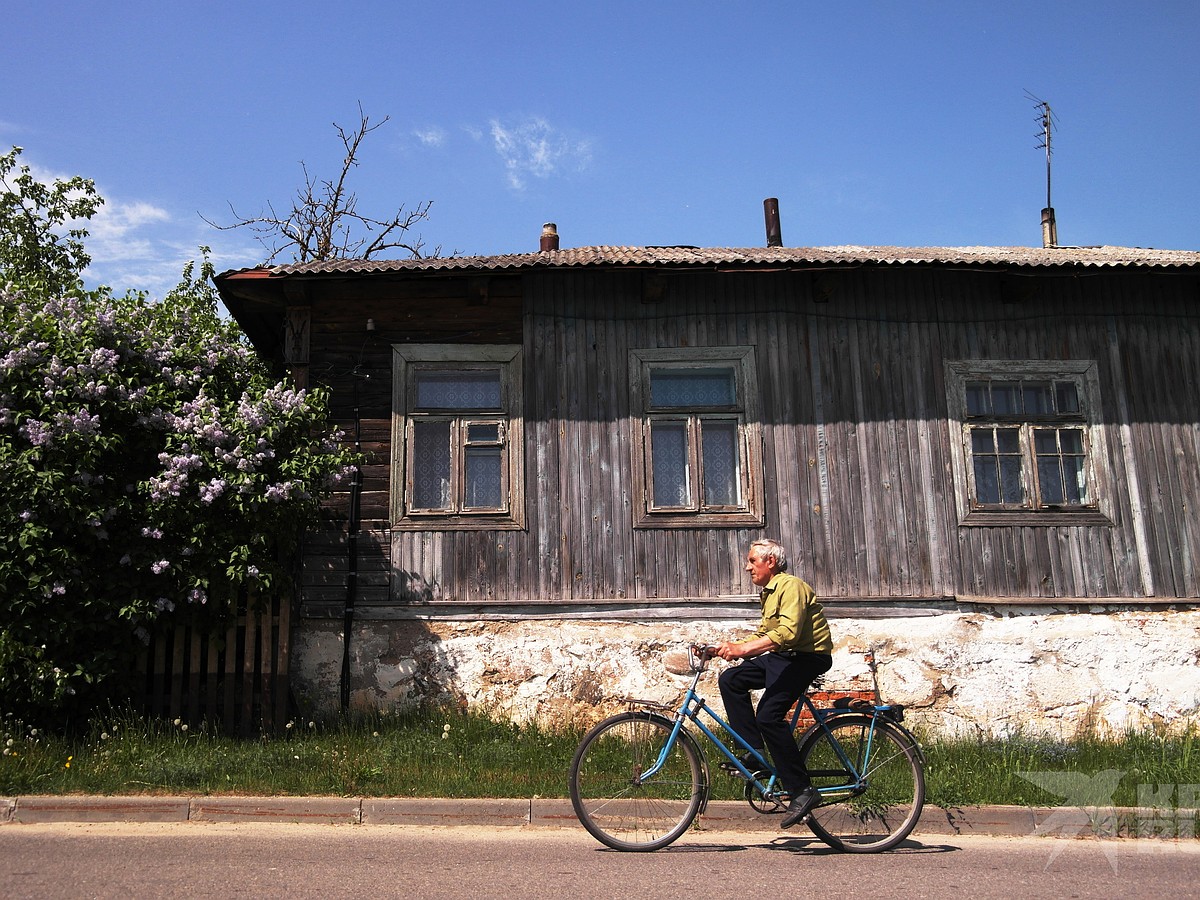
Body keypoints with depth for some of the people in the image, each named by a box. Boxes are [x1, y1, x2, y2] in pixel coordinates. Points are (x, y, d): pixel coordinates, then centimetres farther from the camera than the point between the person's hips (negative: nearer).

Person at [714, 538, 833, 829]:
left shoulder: (791, 586, -15)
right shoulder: (768, 593, 18)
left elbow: (788, 633, -29)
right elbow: (764, 634, 18)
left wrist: (743, 648, -32)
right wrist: (732, 647, 3)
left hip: (808, 657, -10)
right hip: (783, 657, 10)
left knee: (768, 715, -22)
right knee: (730, 680, -1)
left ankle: (802, 790, -15)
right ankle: (755, 753, 1)